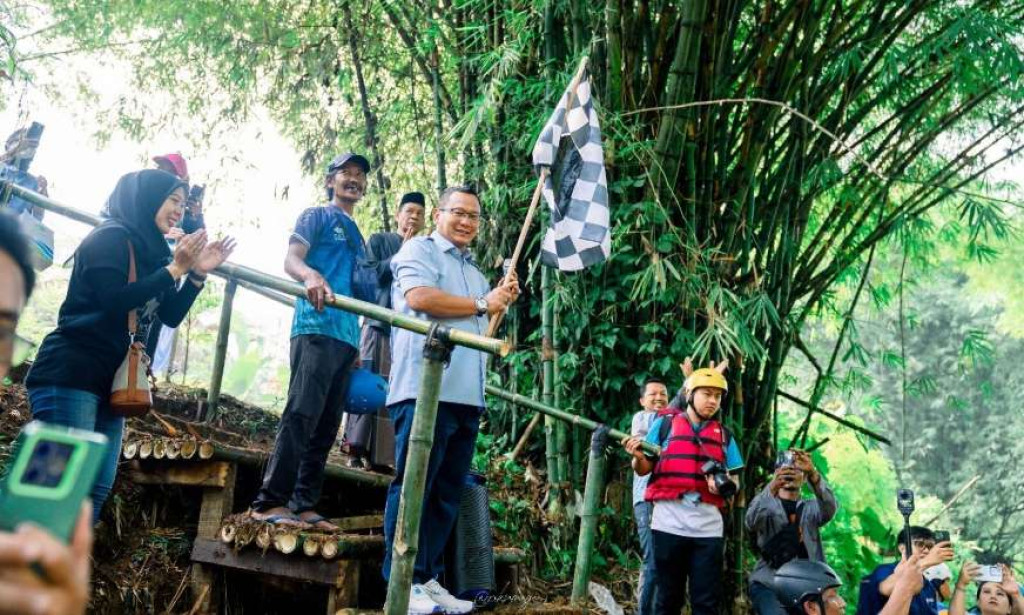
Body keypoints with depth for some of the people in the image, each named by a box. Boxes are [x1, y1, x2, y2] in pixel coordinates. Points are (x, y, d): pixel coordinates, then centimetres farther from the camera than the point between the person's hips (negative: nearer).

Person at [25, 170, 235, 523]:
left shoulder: (148, 251, 17)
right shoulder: (112, 237, -6)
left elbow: (171, 316, 17)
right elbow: (114, 301, -16)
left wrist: (198, 274, 6)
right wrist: (174, 269, -14)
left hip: (110, 382, 9)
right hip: (70, 374, -9)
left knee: (96, 489, 3)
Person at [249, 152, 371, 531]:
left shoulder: (358, 236, 28)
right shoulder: (316, 216, 8)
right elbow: (291, 260, -8)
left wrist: (359, 345, 19)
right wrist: (311, 274, -32)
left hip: (347, 336, 8)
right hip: (316, 328, -8)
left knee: (326, 426, 4)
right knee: (301, 415, -17)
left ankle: (304, 506, 6)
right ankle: (269, 502, -17)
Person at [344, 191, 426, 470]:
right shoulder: (378, 241, 12)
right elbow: (370, 274, -4)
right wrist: (402, 255, -4)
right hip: (378, 323, -3)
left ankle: (378, 453, 0)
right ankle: (357, 450, -5)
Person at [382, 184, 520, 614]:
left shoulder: (476, 273, 27)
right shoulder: (419, 250, 3)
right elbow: (420, 298, -16)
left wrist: (503, 302, 11)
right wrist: (482, 305, -5)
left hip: (467, 396, 8)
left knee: (448, 492, 8)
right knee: (413, 485, -6)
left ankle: (428, 579, 14)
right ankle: (402, 580, -2)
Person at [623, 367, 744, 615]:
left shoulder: (723, 435, 14)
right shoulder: (664, 423, 6)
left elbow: (733, 480, 14)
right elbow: (644, 469, 6)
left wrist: (724, 484, -9)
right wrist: (638, 457, -16)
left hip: (708, 526, 2)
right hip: (669, 523, -2)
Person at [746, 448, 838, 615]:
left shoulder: (811, 508, 14)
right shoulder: (765, 505, 7)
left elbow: (829, 507, -10)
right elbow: (751, 521, -17)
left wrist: (813, 474, -29)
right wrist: (772, 487, -34)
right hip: (768, 583, -3)